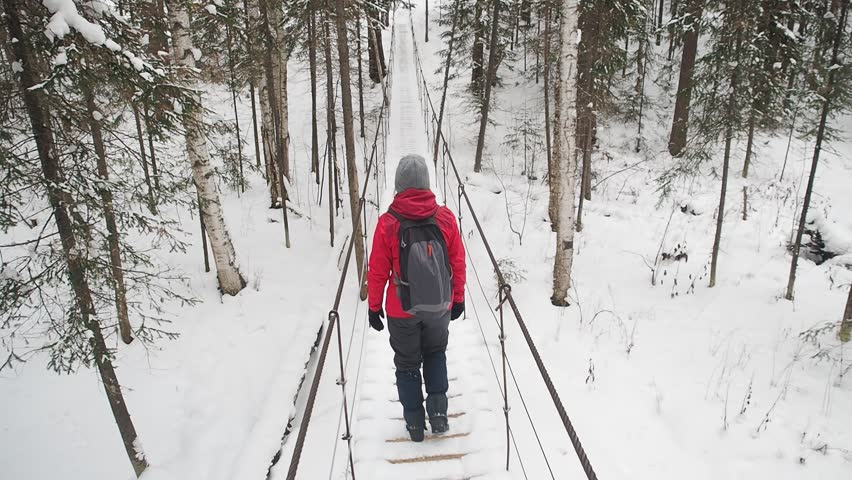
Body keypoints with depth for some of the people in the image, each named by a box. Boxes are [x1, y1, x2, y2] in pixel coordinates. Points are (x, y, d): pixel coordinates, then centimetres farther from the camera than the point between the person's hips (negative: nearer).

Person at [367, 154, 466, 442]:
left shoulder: (388, 223, -16)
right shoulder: (446, 218, -11)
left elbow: (378, 271, -9)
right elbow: (458, 263, -2)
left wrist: (374, 306, 5)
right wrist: (458, 298, 12)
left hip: (402, 311, -2)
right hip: (440, 308, 2)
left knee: (407, 363, 18)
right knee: (436, 355, 27)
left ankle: (415, 423, 26)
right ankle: (438, 412, 17)